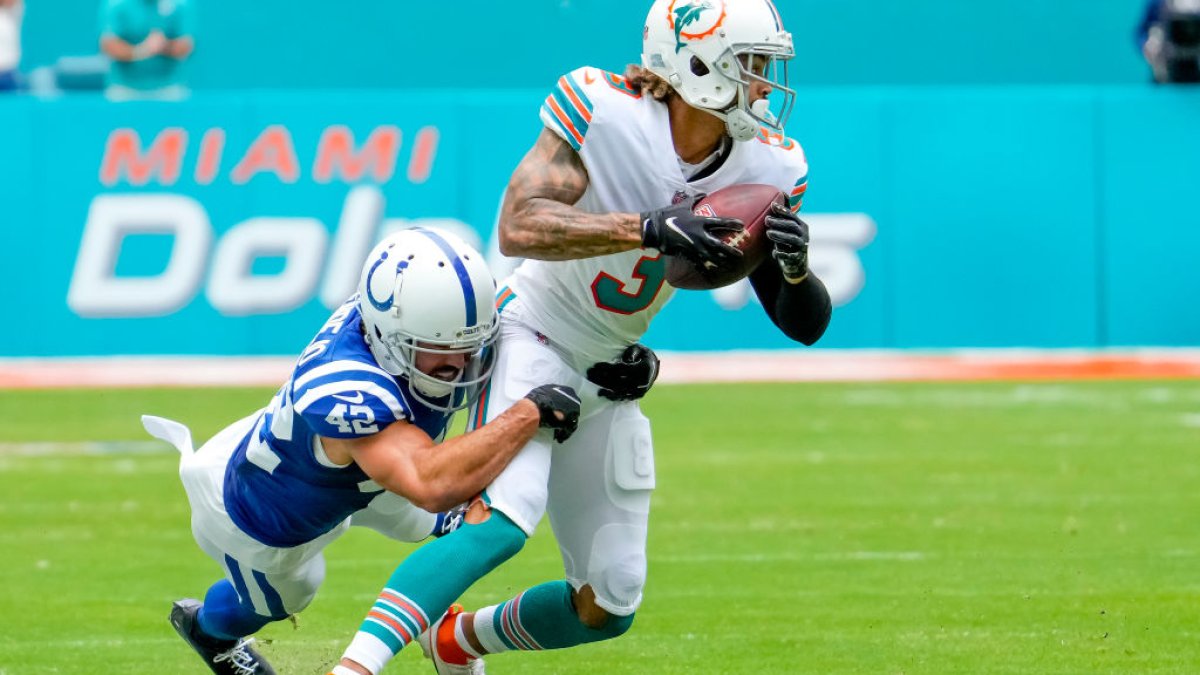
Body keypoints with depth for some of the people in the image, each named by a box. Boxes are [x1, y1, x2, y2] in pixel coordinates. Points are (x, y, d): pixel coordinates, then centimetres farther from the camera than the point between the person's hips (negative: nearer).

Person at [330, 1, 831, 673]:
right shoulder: (603, 111, -23)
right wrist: (650, 228, -45)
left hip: (608, 379, 6)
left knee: (609, 609, 7)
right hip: (534, 336, -6)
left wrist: (795, 265, -29)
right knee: (502, 521, -31)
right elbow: (519, 228, -35)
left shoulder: (770, 167, -9)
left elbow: (805, 324, -6)